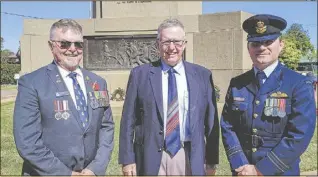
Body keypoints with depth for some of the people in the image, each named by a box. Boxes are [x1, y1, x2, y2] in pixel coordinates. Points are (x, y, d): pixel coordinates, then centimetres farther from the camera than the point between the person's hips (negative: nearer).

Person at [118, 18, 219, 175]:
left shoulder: (202, 75, 4)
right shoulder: (140, 74, 0)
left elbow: (210, 121, 5)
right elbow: (128, 120, 0)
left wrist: (211, 160, 4)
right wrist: (128, 159, -3)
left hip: (190, 158, 2)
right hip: (151, 157, -1)